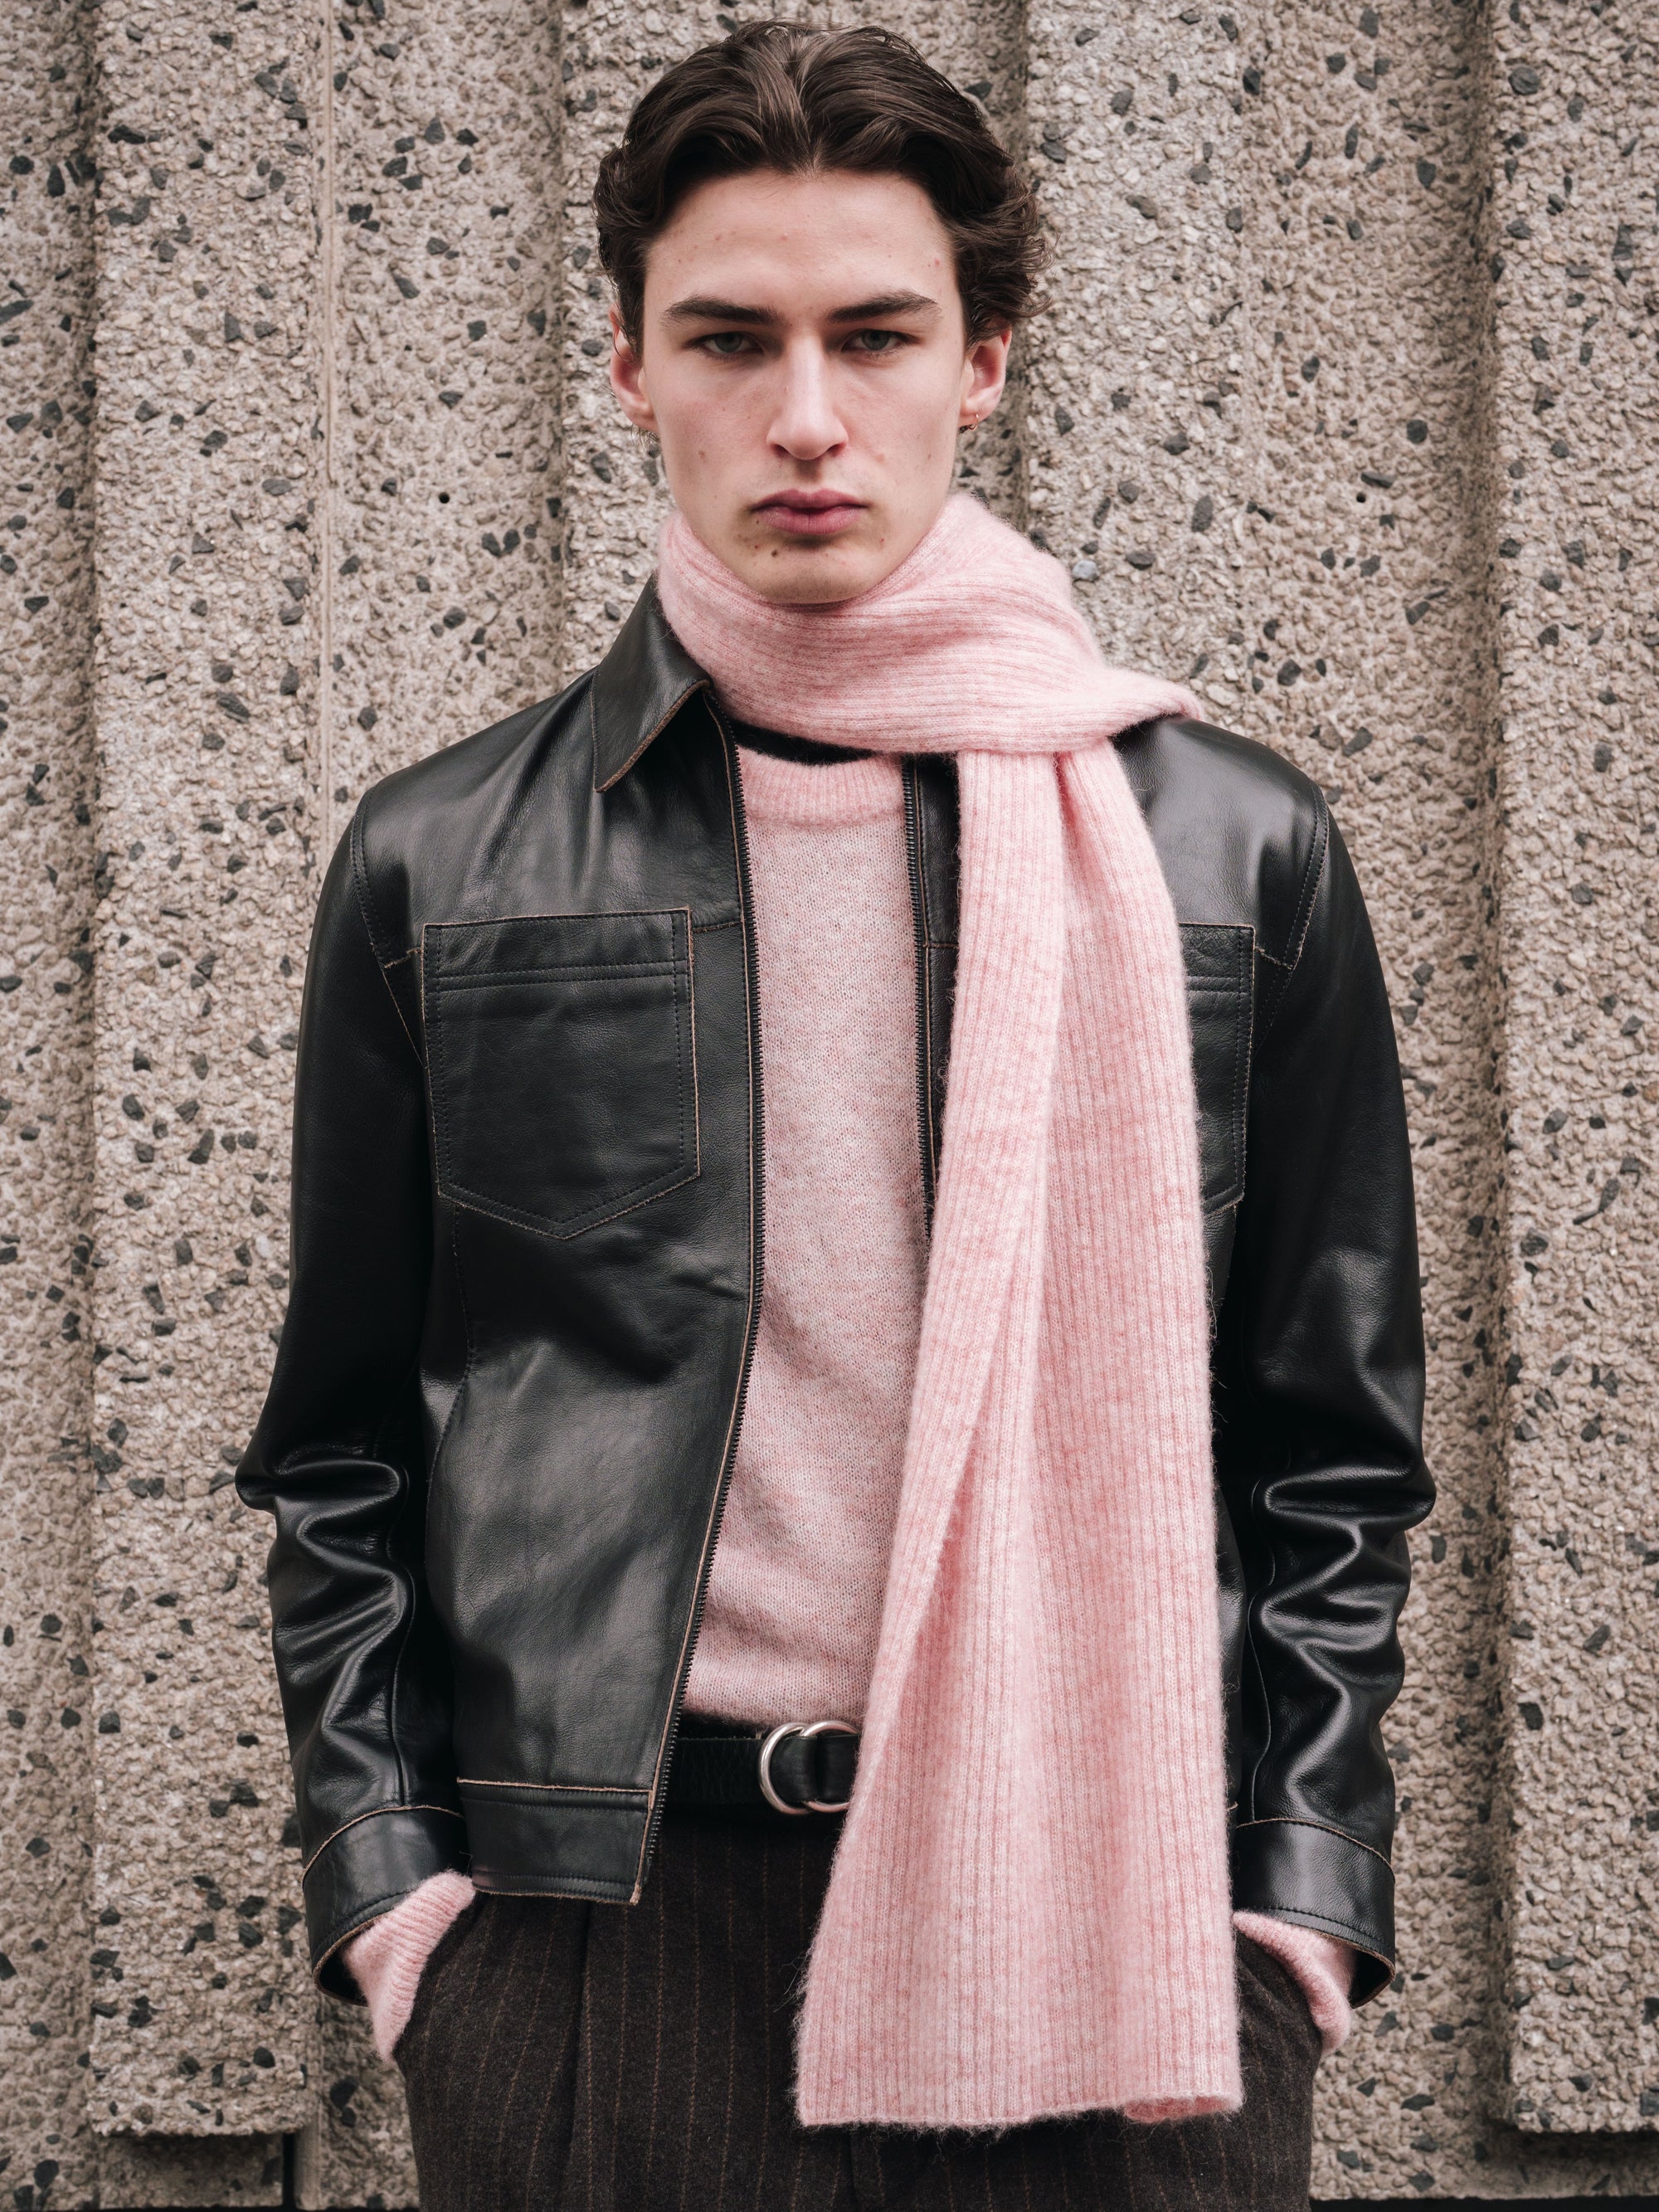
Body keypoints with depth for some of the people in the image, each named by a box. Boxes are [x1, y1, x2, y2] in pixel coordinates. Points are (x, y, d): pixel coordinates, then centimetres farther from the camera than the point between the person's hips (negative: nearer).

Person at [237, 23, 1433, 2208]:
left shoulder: (1235, 851, 6)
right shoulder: (440, 865, 7)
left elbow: (1334, 1448, 8)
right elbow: (342, 1455, 10)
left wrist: (1295, 1906, -1)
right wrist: (393, 1880, -1)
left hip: (1110, 1918, 0)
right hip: (583, 1932, 0)